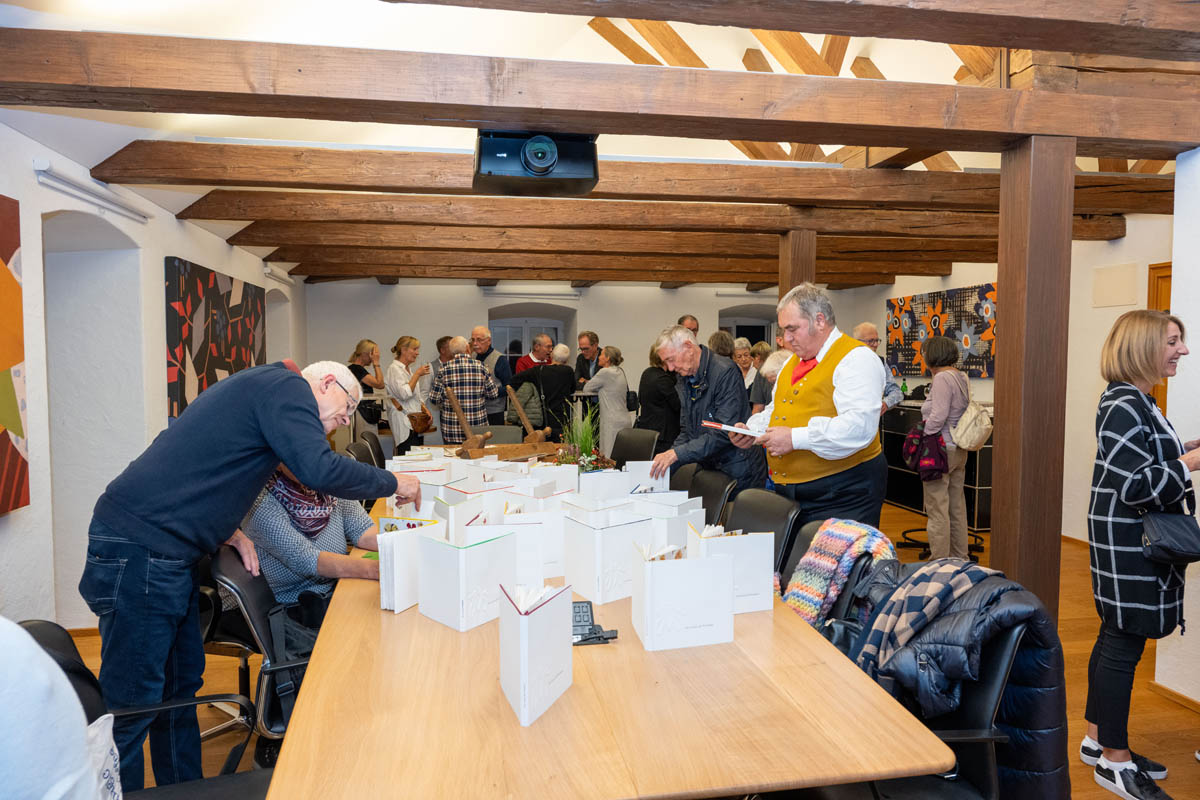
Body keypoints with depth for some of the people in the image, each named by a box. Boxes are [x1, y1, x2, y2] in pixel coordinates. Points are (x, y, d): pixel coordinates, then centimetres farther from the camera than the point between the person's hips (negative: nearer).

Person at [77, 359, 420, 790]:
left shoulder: (260, 384, 20)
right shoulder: (287, 385, -10)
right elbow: (319, 469, -24)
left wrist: (228, 531, 11)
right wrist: (394, 483, -10)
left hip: (167, 554, 10)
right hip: (139, 548, -10)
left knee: (181, 686, 16)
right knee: (133, 705, -2)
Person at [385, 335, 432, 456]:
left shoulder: (409, 369, 20)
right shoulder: (394, 368, -6)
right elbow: (405, 394, -19)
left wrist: (425, 410, 10)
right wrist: (417, 374, -11)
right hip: (404, 424, -8)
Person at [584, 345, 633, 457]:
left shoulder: (605, 372, -11)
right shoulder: (620, 372, 13)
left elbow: (586, 388, -4)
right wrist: (600, 388, 18)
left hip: (613, 423, -8)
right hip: (625, 422, 9)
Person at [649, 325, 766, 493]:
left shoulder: (725, 372, -17)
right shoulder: (684, 382, 9)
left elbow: (724, 432, -24)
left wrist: (676, 453, -26)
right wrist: (663, 465, -4)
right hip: (709, 472, 7)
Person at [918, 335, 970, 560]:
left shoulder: (942, 378, -15)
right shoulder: (961, 377, 12)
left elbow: (938, 417, -23)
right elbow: (960, 413, 14)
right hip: (959, 450, 10)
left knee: (937, 509, -3)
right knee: (957, 506, 17)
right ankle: (959, 558, 27)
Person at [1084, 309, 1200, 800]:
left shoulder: (1136, 401, 14)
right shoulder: (1123, 406, -19)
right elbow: (1136, 487, -22)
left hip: (1138, 544, 11)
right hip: (1127, 545, -11)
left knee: (1116, 639, 16)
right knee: (1123, 644, -2)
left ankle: (1098, 740, 29)